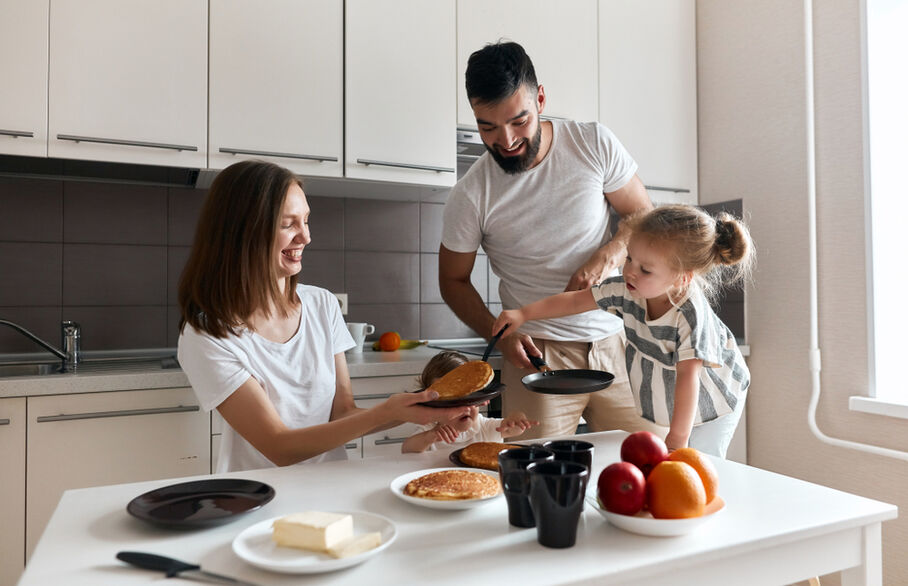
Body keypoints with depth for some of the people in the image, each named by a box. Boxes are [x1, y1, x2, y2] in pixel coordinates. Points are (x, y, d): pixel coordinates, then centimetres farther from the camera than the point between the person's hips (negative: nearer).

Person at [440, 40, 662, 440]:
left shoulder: (594, 144, -4)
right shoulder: (470, 196, -9)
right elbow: (453, 280, 4)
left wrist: (607, 256, -14)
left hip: (616, 342, 2)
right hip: (538, 353, -2)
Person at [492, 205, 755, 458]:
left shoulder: (690, 314, -36)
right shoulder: (626, 290, -20)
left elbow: (687, 376, -35)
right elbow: (576, 300, -8)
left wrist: (677, 440, -32)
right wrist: (523, 313, -12)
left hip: (709, 404, -5)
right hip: (664, 399, 5)